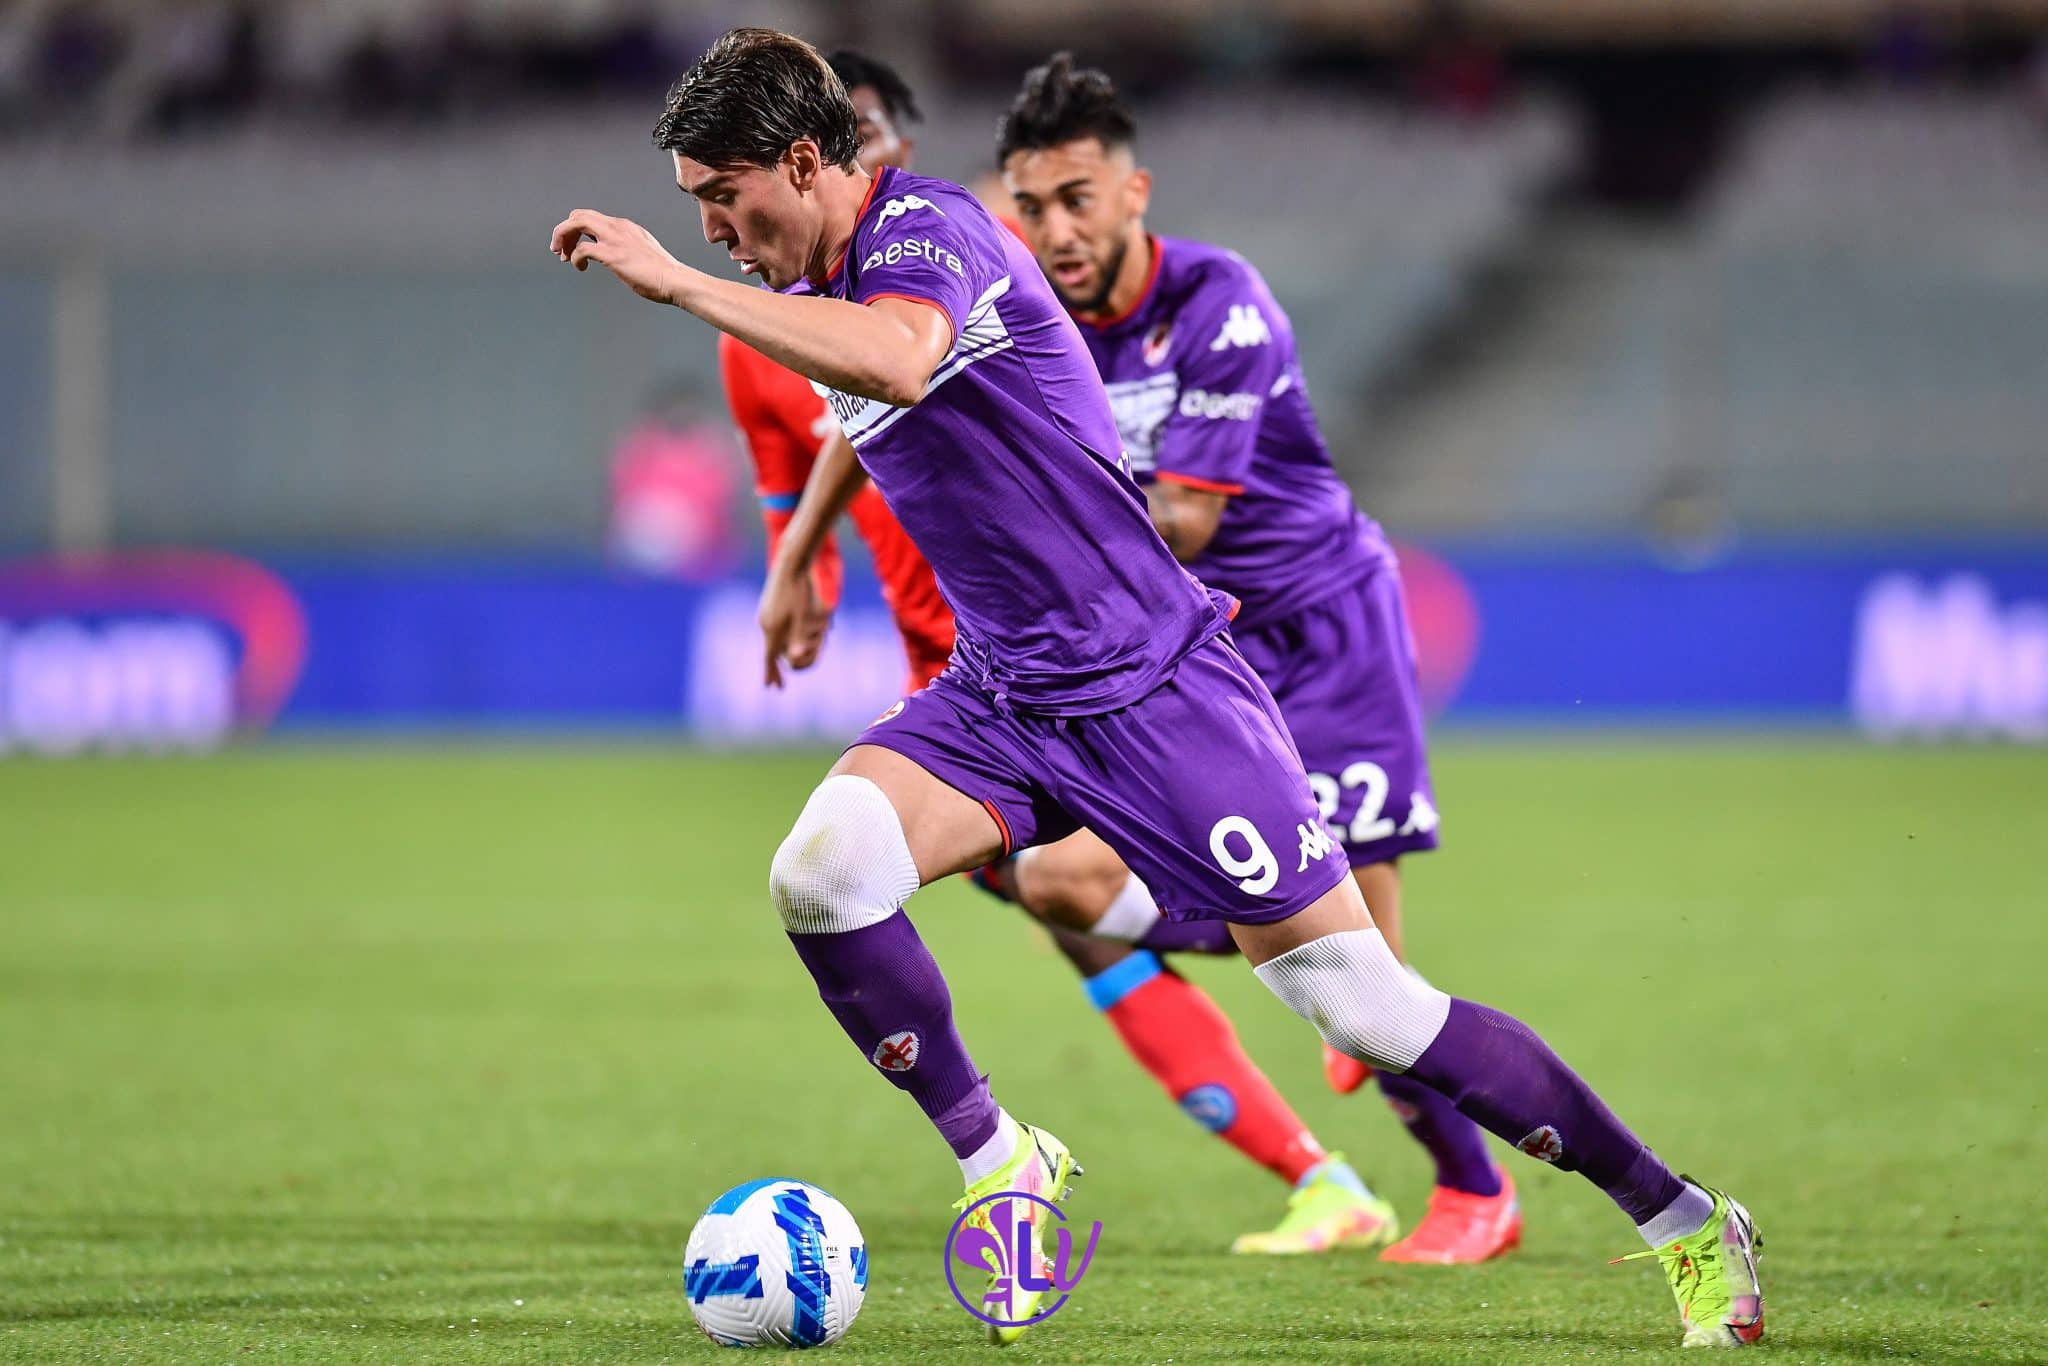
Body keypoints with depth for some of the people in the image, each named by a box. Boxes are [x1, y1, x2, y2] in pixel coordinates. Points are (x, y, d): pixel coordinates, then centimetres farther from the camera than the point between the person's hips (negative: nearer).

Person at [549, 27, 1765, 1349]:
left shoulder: (927, 227, -20)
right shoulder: (816, 291, 8)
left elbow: (892, 360, -43)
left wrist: (676, 283, -39)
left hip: (1154, 683, -8)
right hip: (1000, 695, 8)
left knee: (1357, 999, -8)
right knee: (821, 870, -19)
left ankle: (1686, 1227, 5)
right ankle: (997, 1163, 0)